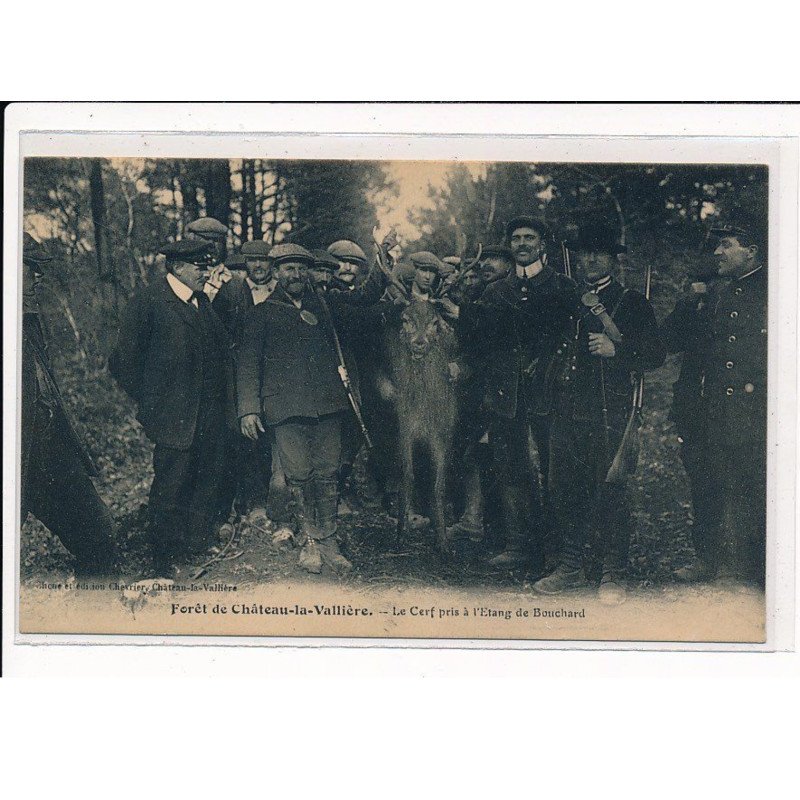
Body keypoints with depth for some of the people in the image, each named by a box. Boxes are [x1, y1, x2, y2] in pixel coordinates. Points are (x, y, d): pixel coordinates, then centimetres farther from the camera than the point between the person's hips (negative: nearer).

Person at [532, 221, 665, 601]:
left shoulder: (631, 302, 5)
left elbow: (656, 354, -1)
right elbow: (550, 351, 30)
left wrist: (615, 349, -14)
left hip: (609, 414, -4)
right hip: (566, 411, 5)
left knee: (609, 492, -4)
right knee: (565, 491, 7)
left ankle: (612, 573, 6)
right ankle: (572, 567, 19)